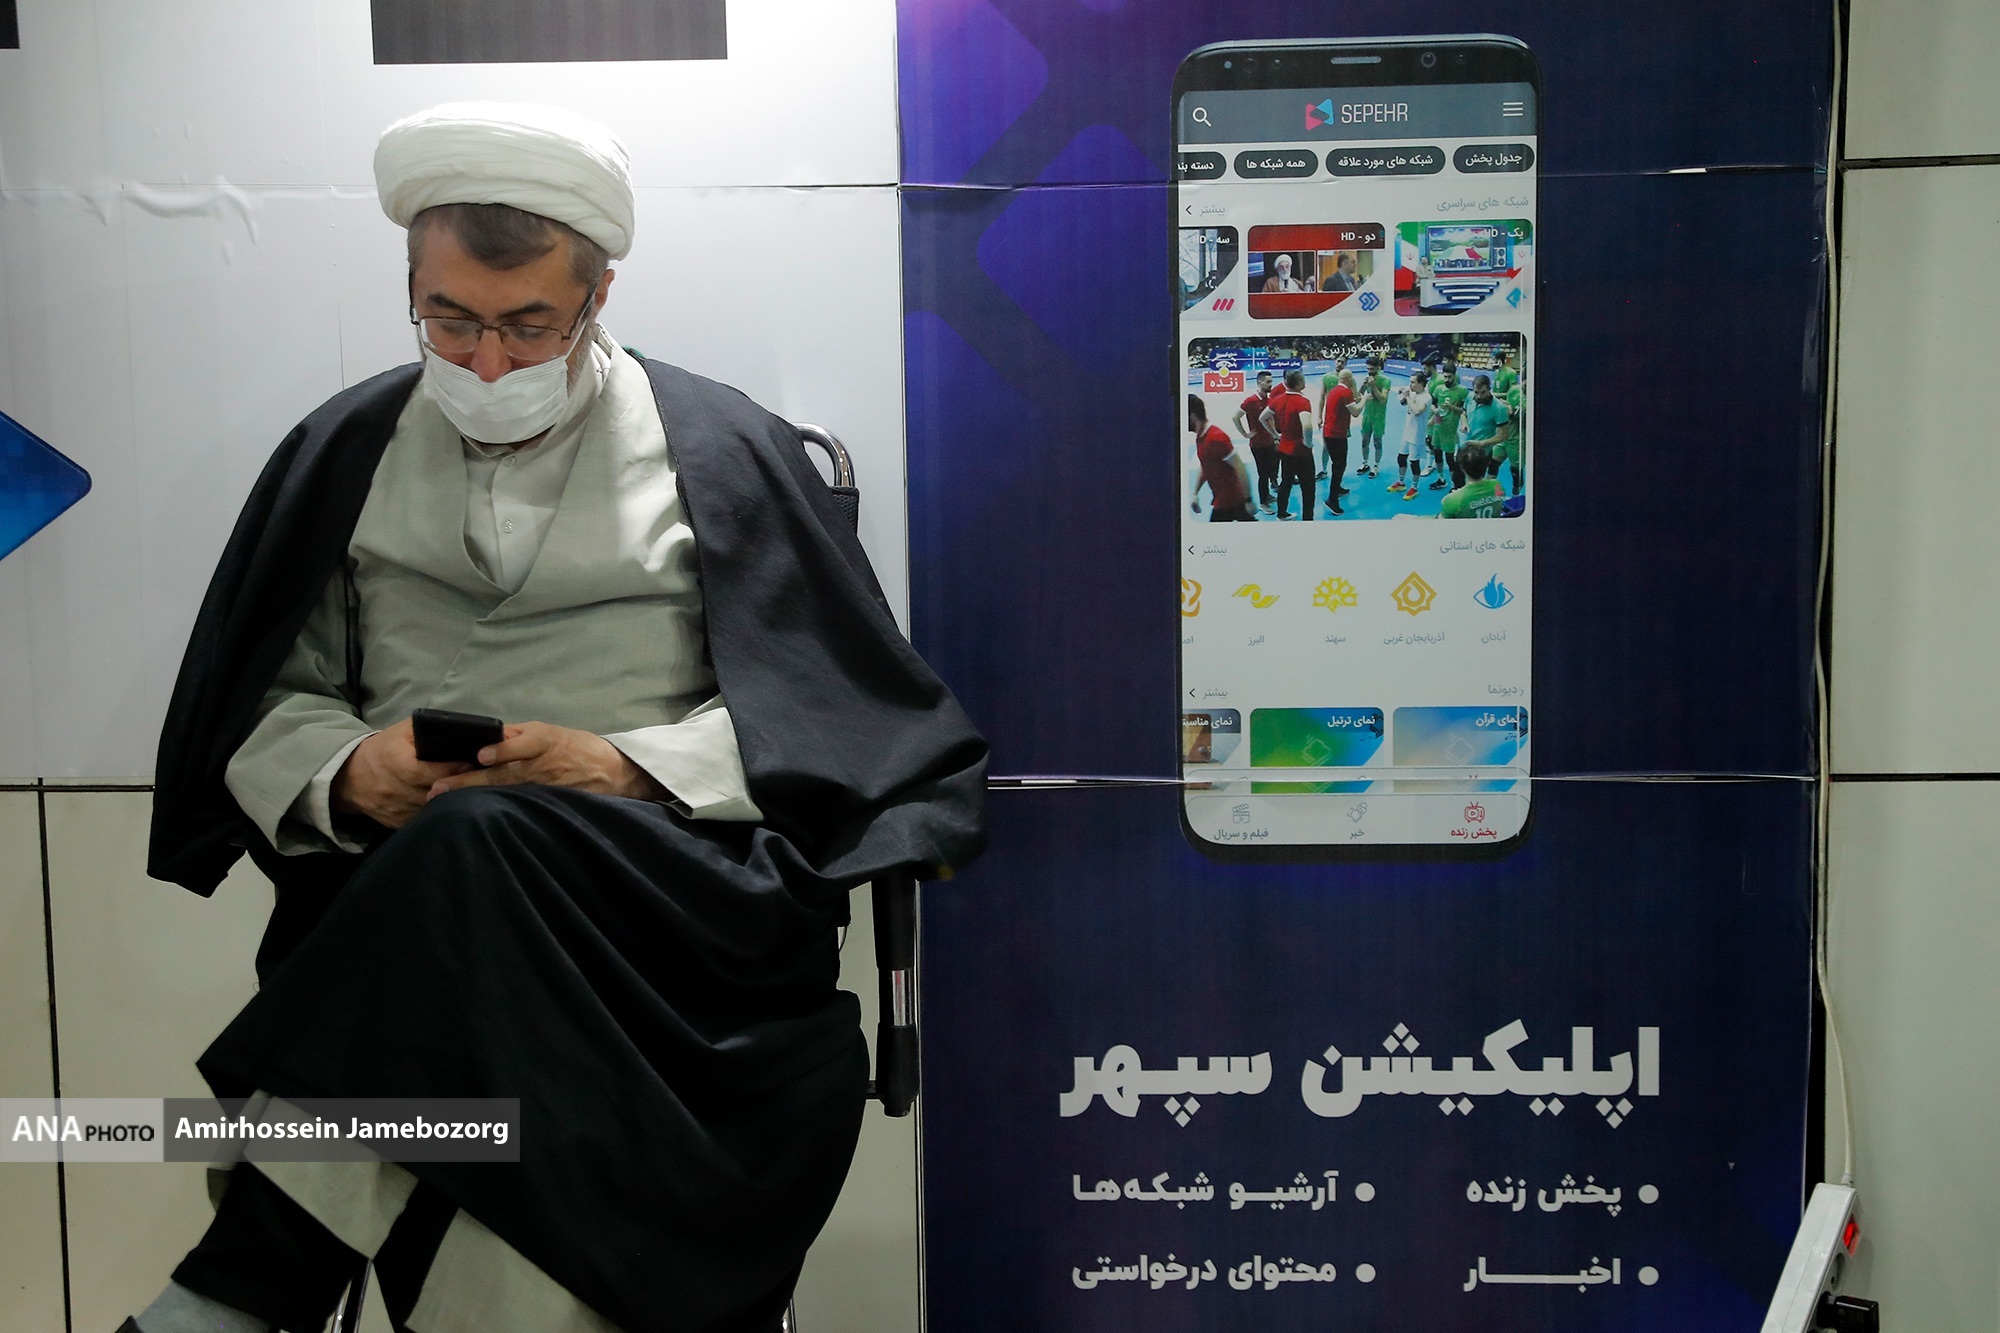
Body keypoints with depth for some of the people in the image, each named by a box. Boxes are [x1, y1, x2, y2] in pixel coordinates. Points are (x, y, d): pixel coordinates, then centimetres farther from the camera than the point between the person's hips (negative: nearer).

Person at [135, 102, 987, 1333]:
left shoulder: (723, 450, 9)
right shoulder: (346, 451, 16)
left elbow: (838, 709, 5)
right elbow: (259, 710, 17)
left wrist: (628, 768, -11)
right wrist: (345, 770, -8)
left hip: (678, 882, -2)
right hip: (397, 888, 2)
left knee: (481, 848, -35)